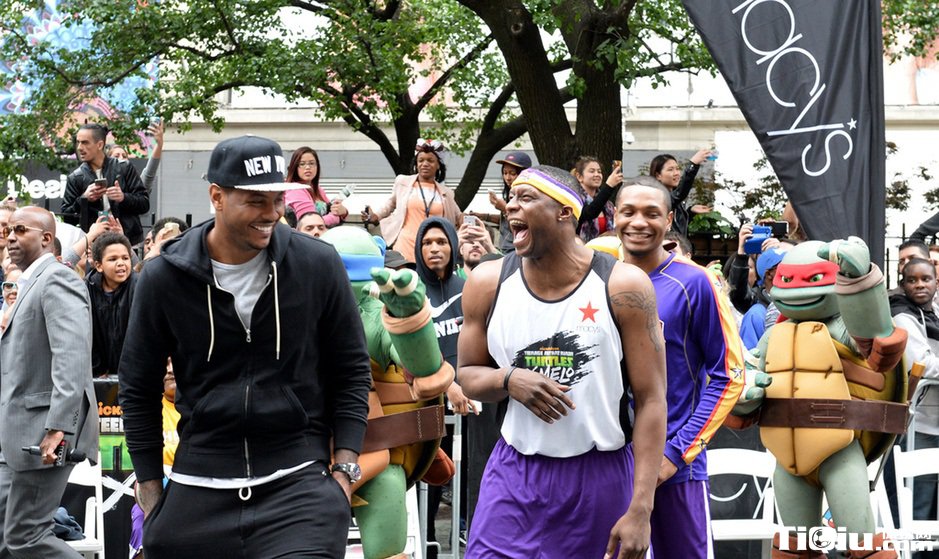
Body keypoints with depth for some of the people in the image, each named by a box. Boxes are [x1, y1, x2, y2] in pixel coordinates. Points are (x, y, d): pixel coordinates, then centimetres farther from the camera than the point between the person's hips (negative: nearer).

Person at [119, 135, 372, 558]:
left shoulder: (318, 265, -2)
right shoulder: (164, 277, -1)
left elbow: (351, 371, 7)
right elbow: (138, 388, 9)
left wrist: (344, 468, 0)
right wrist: (150, 493, 7)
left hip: (298, 482, -1)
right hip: (198, 490, 1)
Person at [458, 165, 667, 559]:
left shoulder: (622, 287, -9)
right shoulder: (488, 283, 0)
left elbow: (651, 400, -8)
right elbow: (468, 375, 12)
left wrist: (640, 509, -15)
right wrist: (508, 380, -14)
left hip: (602, 474, -2)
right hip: (516, 473, 2)